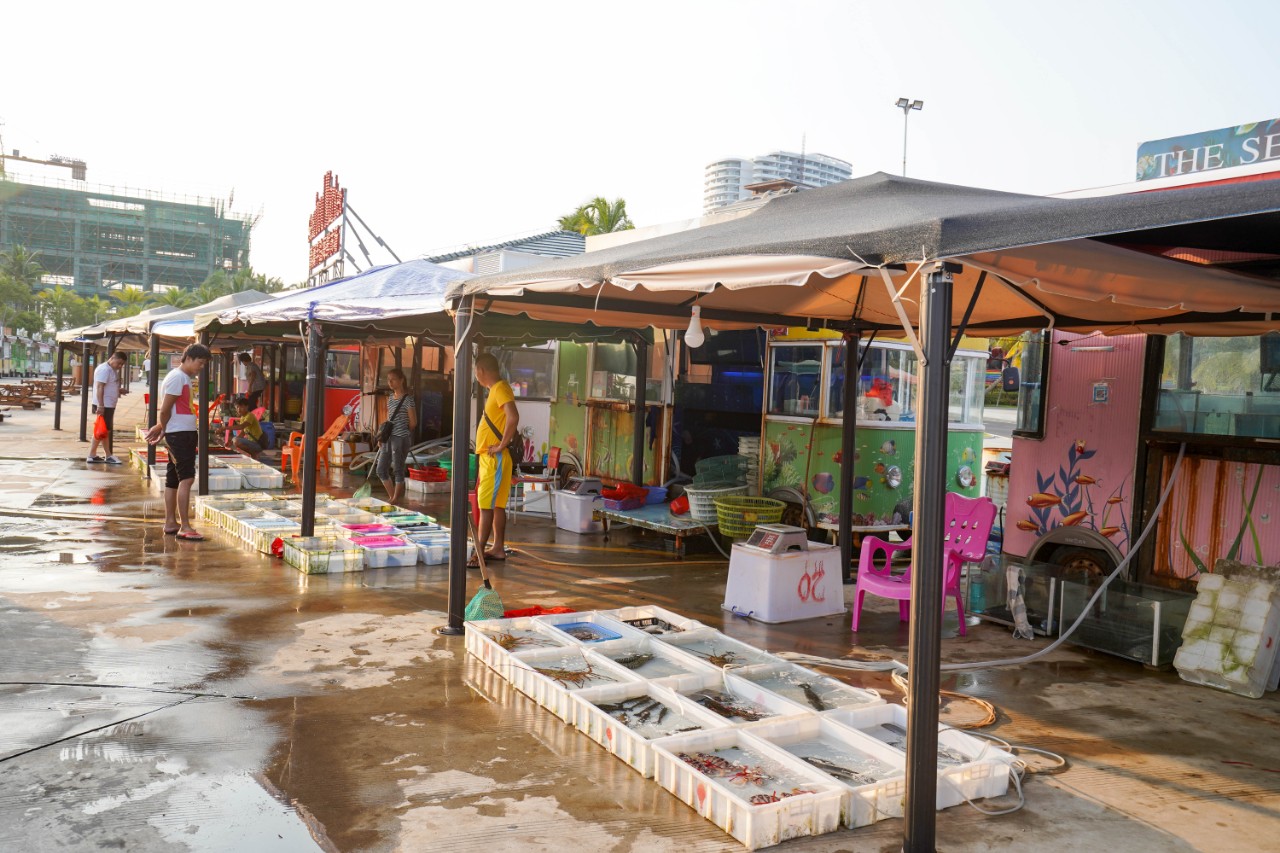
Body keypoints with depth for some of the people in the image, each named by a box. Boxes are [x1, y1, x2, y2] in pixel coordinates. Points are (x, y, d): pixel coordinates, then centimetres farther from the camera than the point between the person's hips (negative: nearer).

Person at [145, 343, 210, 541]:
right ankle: (184, 527, -14)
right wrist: (163, 429, 2)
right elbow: (165, 409, -13)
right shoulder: (177, 377, -12)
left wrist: (161, 428, 12)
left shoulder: (185, 378, 18)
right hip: (179, 433, -10)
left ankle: (170, 523, 17)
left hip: (186, 434, 10)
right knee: (186, 478, -13)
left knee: (173, 479, 12)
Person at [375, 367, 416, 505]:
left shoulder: (407, 399, -8)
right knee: (381, 470, 8)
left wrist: (402, 431, 7)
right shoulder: (390, 399, 13)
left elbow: (413, 423, -6)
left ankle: (395, 501, 10)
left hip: (401, 438, -8)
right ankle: (392, 498, 22)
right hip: (388, 438, 8)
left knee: (398, 471, 0)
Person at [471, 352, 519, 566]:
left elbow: (513, 417, -30)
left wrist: (502, 445, -23)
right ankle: (498, 548, 19)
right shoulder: (495, 390, 15)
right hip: (489, 458, 10)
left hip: (495, 458, -10)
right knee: (496, 505, 13)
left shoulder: (501, 389, -15)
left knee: (486, 506, -10)